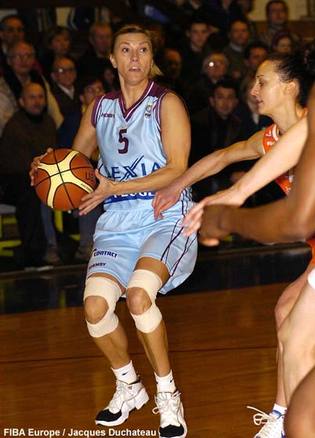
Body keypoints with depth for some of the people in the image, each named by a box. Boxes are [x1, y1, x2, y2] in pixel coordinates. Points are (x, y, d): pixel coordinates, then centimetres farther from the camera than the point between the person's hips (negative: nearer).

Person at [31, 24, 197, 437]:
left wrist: (114, 187, -20)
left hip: (166, 217, -5)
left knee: (139, 295, -30)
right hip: (118, 222, 5)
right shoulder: (100, 108, 12)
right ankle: (128, 387, 11)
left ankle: (167, 393, -9)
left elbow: (177, 170, -13)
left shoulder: (167, 104, -4)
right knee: (96, 305, -17)